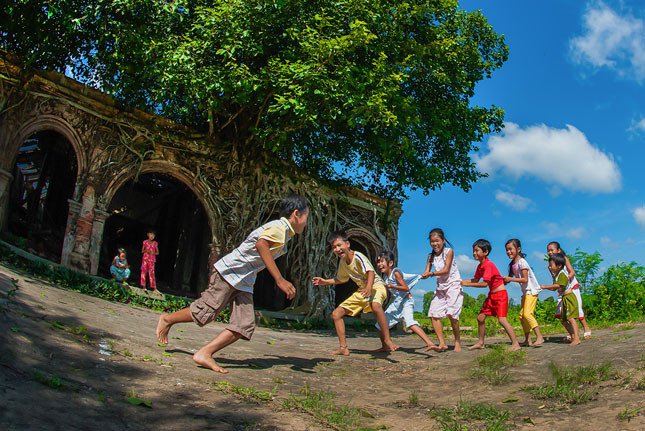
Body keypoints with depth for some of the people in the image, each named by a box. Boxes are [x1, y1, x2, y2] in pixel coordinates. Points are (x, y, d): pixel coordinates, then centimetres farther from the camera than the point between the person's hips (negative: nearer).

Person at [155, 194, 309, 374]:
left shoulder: (285, 233, 15)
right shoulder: (279, 226, -16)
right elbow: (261, 244, -36)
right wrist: (280, 280, -39)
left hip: (244, 282, 9)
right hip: (229, 272, -9)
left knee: (245, 326, -6)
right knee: (204, 313, -5)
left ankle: (204, 354, -10)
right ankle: (167, 320, 21)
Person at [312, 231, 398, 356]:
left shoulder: (358, 256, -22)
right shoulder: (342, 262, 2)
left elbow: (371, 271, -38)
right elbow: (342, 279, 21)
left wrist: (369, 287, -55)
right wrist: (326, 282, 10)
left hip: (376, 286, -8)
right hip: (362, 290, 8)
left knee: (376, 306, -43)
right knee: (336, 314, 2)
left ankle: (387, 340, -33)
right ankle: (343, 348, 5)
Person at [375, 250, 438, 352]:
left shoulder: (395, 272, -15)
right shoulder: (385, 276, 7)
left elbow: (406, 288, -21)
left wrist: (392, 286, -31)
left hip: (406, 301, -9)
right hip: (396, 303, 9)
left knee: (409, 322, -33)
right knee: (380, 325, 9)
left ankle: (430, 344, -41)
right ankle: (385, 347, 27)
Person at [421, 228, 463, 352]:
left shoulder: (449, 251, -7)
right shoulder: (431, 256, 9)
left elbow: (446, 270, -15)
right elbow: (426, 272, 3)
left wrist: (431, 274, -24)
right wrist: (423, 275, -19)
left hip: (453, 285, -6)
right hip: (440, 287, 6)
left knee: (451, 313, -17)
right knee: (434, 314, -4)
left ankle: (458, 342, -2)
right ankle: (442, 343, 0)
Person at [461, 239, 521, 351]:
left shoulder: (489, 265, -21)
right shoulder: (480, 266, 7)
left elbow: (484, 283, -26)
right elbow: (475, 280, 13)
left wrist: (467, 284, -22)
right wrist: (461, 281, 1)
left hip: (500, 294, -9)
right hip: (491, 295, 9)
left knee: (502, 319, -17)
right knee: (480, 318, 9)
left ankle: (515, 344, -14)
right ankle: (481, 343, 21)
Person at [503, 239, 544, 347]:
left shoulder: (522, 262, -16)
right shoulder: (511, 264, 10)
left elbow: (525, 279, -22)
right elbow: (510, 278, 11)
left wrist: (511, 279, -24)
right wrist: (504, 280, -8)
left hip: (532, 290, -9)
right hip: (525, 292, 9)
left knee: (527, 313, -20)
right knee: (521, 315, 6)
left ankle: (539, 337, -20)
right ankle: (527, 340, 9)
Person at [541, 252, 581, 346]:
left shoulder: (562, 274, -15)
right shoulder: (556, 275, 14)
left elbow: (557, 285, -27)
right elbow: (554, 288, 16)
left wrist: (545, 286, -22)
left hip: (569, 297, -10)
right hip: (564, 299, 10)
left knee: (570, 317, -16)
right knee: (563, 319, 12)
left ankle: (576, 338, -19)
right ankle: (572, 336, 19)